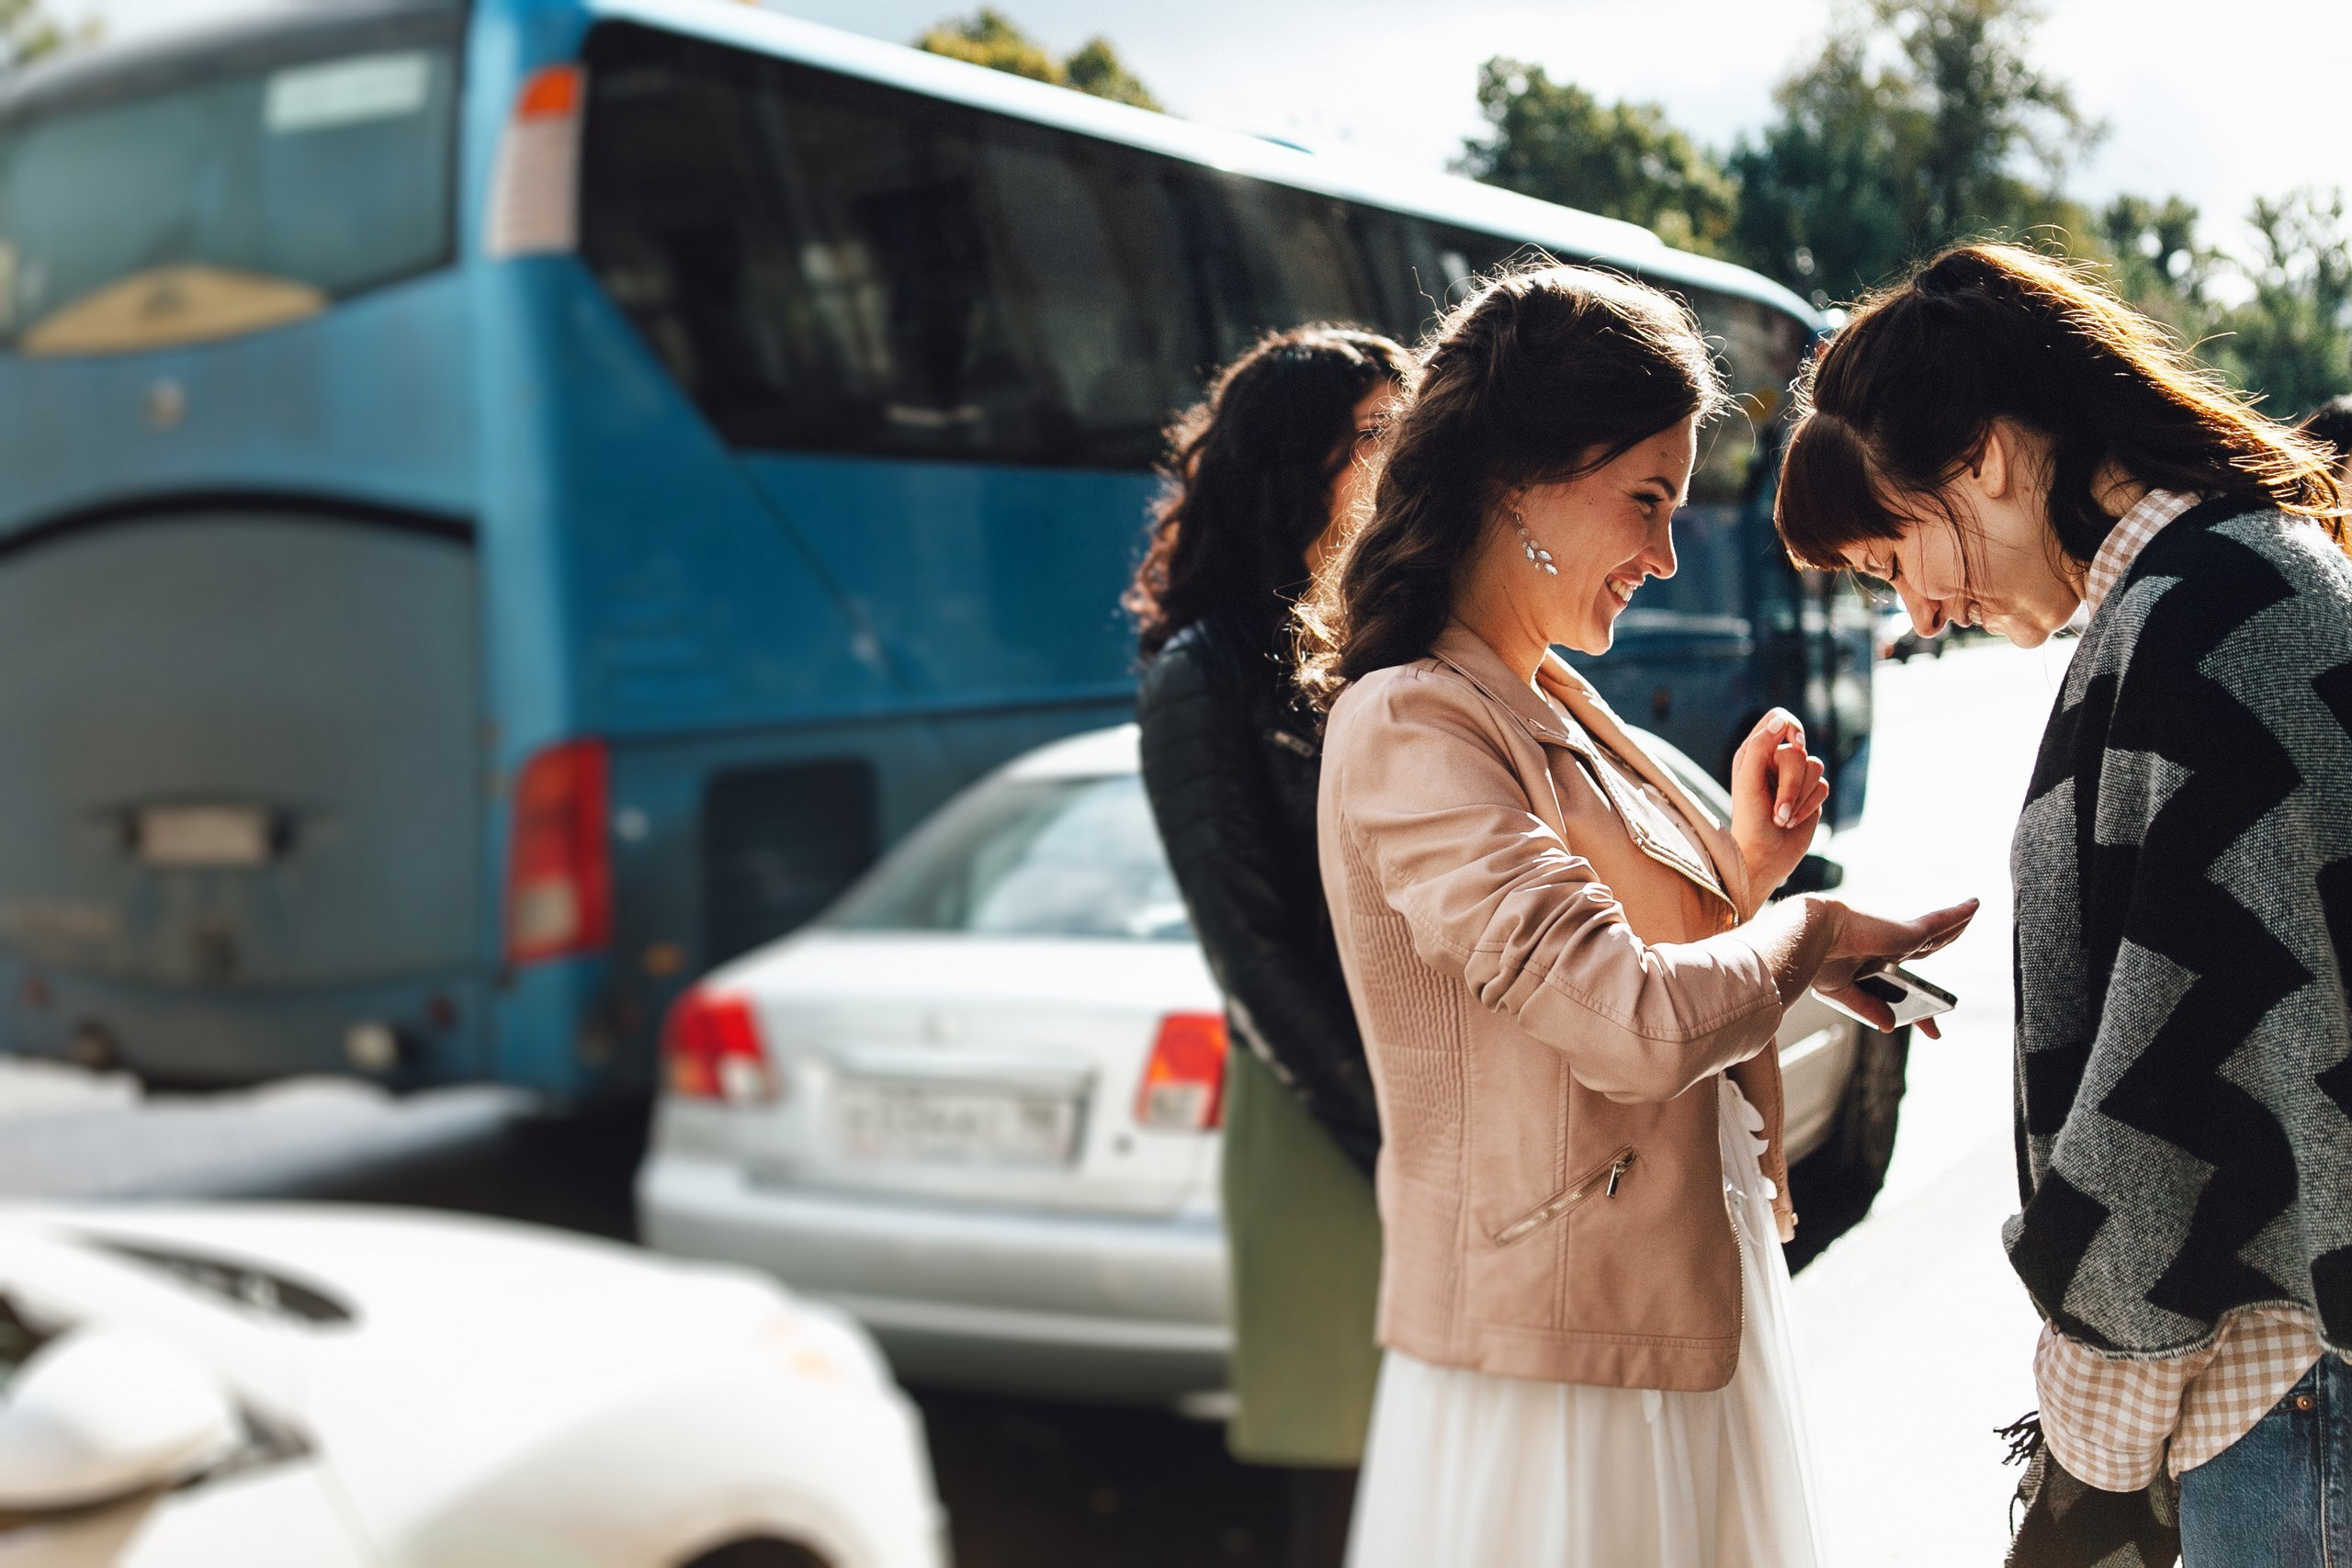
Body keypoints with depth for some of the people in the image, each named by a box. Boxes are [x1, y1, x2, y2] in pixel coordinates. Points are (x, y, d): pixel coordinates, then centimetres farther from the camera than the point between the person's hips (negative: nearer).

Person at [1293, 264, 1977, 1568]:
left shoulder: (1556, 709, 11)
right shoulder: (1410, 727, -18)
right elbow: (1631, 1026, -25)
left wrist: (1750, 870, 3)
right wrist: (1810, 932, -9)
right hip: (1560, 1363, -9)